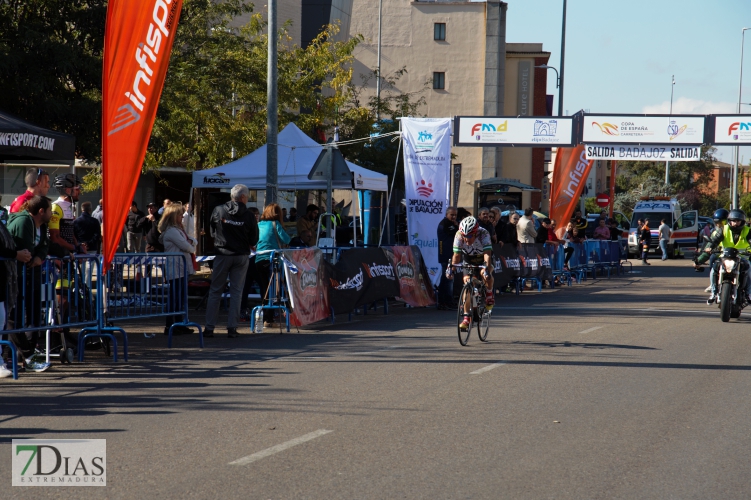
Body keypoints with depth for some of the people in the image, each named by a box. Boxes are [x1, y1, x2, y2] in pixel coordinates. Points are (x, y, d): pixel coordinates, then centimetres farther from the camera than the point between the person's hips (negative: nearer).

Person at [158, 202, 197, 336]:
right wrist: (192, 248, 4)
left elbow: (193, 241, 18)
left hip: (183, 268, 10)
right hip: (175, 269, -10)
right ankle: (169, 326, -7)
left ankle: (179, 325, 18)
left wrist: (191, 242, -5)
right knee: (174, 298, -9)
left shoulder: (178, 229, 20)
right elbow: (185, 246, -17)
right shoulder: (171, 231, -14)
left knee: (181, 298, 13)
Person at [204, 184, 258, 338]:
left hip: (222, 255, 0)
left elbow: (211, 232, 5)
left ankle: (209, 328, 5)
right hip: (241, 256, 0)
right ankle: (232, 328, 4)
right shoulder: (249, 215, -7)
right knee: (236, 292, 7)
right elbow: (254, 240, -2)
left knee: (215, 291, 7)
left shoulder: (218, 211, -5)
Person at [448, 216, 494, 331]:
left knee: (486, 274, -34)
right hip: (469, 260, 3)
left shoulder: (483, 234, -34)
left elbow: (487, 253, -42)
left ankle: (489, 294, -3)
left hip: (484, 260, -2)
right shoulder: (459, 235, -27)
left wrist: (487, 268, -58)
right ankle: (466, 318, -11)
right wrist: (451, 268, -42)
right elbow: (457, 255, -26)